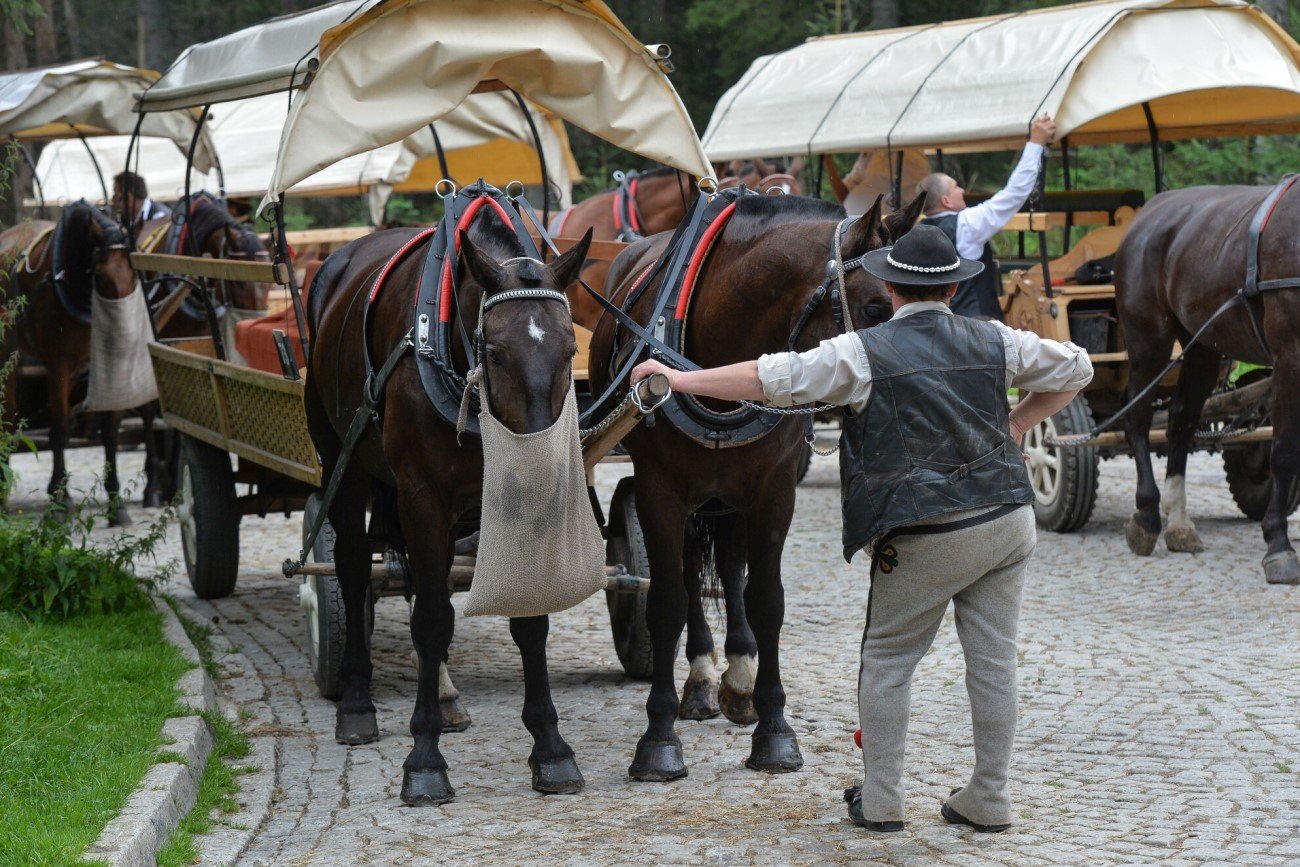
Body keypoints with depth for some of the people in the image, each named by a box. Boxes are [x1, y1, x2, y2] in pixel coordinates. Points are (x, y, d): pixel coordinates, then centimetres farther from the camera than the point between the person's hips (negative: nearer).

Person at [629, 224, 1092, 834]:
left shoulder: (865, 353, -8)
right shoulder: (994, 342, 6)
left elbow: (772, 378, -10)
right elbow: (1074, 369, 17)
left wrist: (679, 378, -4)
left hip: (925, 540, -4)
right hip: (1007, 523, 4)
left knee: (887, 662, 10)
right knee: (993, 659, 9)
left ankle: (879, 801, 11)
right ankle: (988, 800, 14)